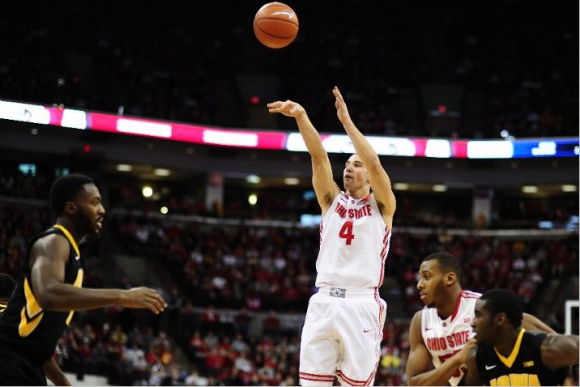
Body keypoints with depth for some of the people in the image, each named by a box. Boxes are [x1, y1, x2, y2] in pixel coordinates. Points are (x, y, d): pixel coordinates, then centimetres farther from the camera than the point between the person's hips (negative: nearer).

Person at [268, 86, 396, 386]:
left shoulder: (381, 206, 9)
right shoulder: (332, 201, 17)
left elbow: (375, 163, -8)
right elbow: (318, 156, 4)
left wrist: (346, 121, -11)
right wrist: (301, 117, -9)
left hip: (361, 305, -3)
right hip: (323, 302, 3)